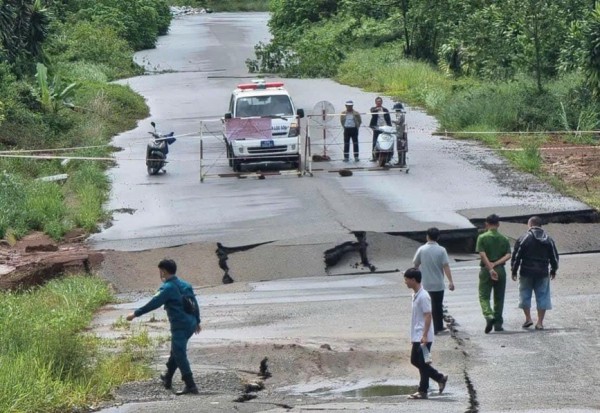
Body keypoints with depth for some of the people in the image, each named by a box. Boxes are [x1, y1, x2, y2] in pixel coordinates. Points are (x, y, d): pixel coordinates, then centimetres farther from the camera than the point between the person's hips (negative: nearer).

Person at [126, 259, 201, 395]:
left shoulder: (168, 288, -12)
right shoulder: (184, 285, 13)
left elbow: (153, 304, -15)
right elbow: (195, 303, 18)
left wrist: (135, 314, -8)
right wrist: (197, 321, 28)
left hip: (180, 326, -9)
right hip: (190, 324, 9)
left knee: (180, 355, -8)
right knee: (175, 351, 24)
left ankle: (190, 386, -15)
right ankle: (167, 379, 39)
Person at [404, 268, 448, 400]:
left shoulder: (423, 296, -18)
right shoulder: (415, 295, 12)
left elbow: (428, 316, -21)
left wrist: (424, 335, -24)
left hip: (423, 337, -10)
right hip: (417, 336, 10)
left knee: (422, 363, -3)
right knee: (415, 361, 13)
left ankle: (423, 391, 4)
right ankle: (440, 378, 19)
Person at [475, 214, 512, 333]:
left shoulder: (482, 237, -4)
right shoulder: (504, 239, 5)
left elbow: (482, 254, -15)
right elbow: (508, 255, -6)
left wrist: (490, 268, -17)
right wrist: (495, 264, -10)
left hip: (486, 270, -3)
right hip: (500, 270, 3)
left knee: (484, 296, 2)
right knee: (499, 298, 11)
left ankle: (489, 316, -23)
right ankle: (498, 323, 12)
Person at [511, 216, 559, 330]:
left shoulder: (524, 238, -6)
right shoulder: (548, 239, 6)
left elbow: (516, 256, -6)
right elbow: (554, 257, 11)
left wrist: (514, 270, 3)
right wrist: (553, 270, 24)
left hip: (526, 273, -3)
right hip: (543, 273, 3)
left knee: (525, 295, 12)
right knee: (542, 296, 6)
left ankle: (528, 318, 7)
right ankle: (540, 322, 4)